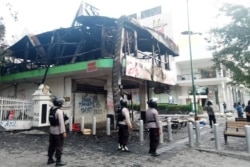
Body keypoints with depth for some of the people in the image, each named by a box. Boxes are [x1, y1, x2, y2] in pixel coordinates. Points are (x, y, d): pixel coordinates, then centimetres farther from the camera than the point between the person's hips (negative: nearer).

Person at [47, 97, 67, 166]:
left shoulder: (51, 109, 7)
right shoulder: (59, 111, -20)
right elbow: (61, 122, -22)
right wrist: (64, 132, -19)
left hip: (52, 130, 9)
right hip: (58, 131, -9)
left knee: (52, 145, 16)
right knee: (59, 146, 0)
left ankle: (50, 159, 25)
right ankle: (58, 161, 6)